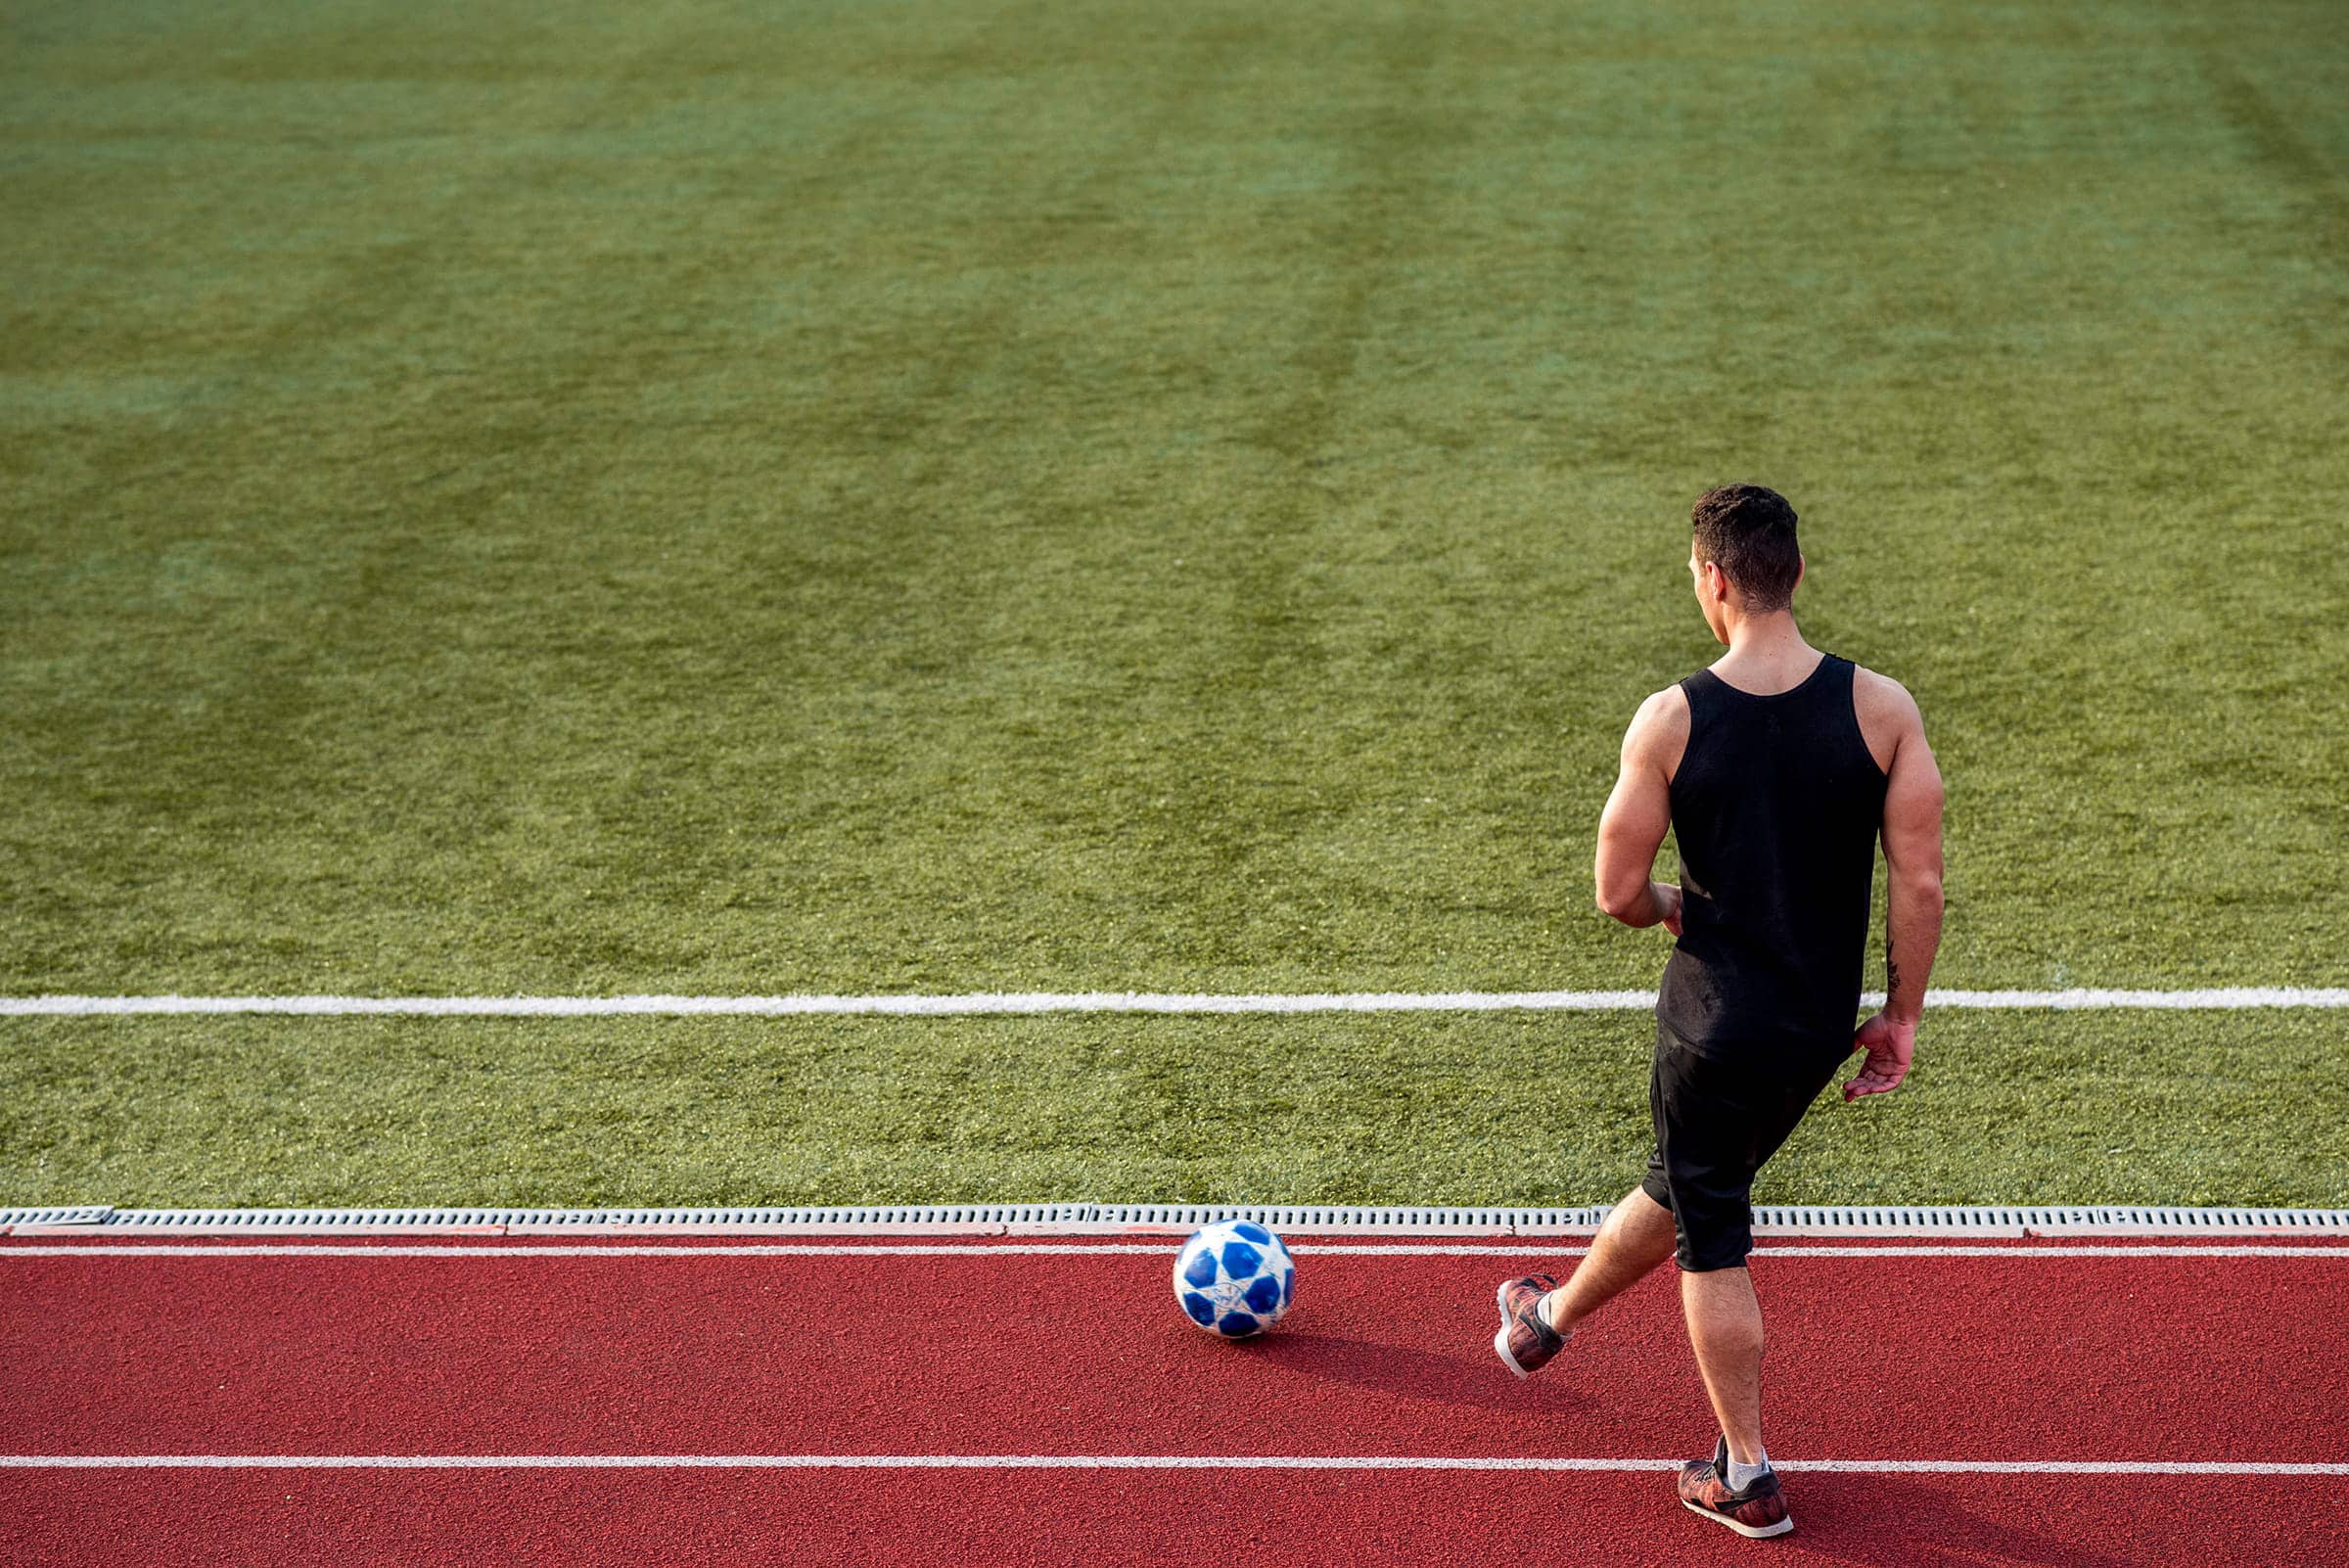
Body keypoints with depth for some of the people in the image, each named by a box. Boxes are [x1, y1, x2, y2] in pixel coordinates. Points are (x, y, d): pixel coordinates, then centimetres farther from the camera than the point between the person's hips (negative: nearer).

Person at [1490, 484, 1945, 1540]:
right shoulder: (1881, 707, -10)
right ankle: (1552, 1317, 48)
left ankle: (1748, 1479, 24)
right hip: (1823, 1028, 4)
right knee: (1686, 1183, 24)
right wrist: (1902, 1016, 4)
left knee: (1710, 1238, 15)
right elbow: (1921, 880, -8)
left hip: (1715, 1024, -4)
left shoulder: (1671, 720, -15)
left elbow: (1617, 894, -9)